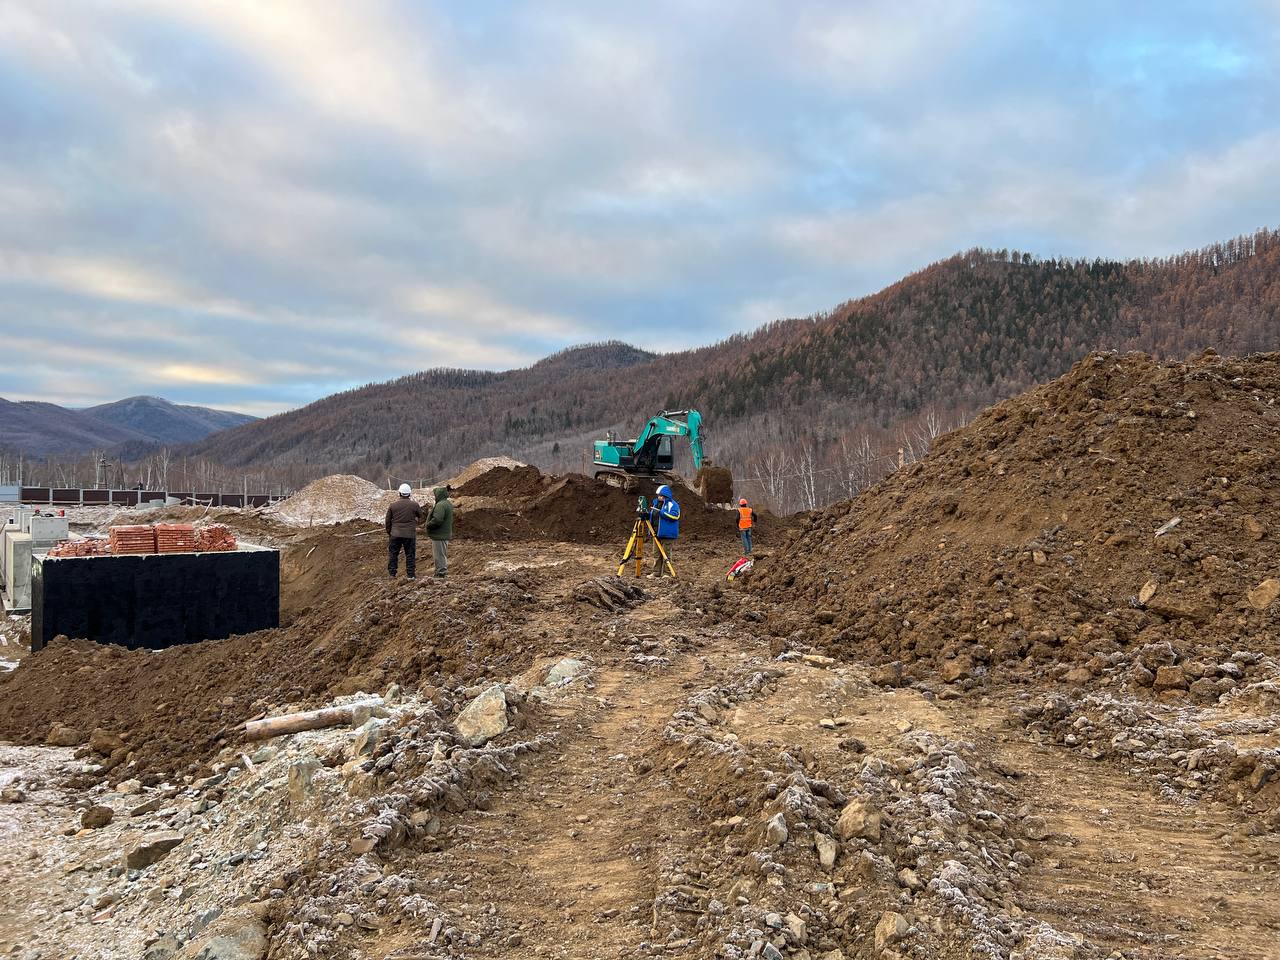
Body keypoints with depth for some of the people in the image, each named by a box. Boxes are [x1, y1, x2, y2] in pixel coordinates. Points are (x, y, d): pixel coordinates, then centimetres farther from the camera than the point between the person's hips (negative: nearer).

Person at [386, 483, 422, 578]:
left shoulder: (393, 506, 0)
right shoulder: (414, 505, -6)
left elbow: (388, 521, 5)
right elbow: (420, 515, 13)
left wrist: (389, 532, 20)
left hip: (395, 534, 1)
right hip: (410, 535, -1)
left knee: (393, 554, 11)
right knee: (410, 555, 6)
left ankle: (392, 574, 12)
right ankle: (411, 575, 6)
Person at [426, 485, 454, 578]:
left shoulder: (441, 505, -20)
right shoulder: (448, 504, 14)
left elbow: (437, 520, -28)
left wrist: (428, 525, -12)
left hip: (439, 535, -11)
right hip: (446, 534, 11)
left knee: (440, 555, -5)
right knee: (443, 555, 18)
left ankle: (441, 573, -1)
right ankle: (444, 571, 26)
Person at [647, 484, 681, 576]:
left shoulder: (672, 504, -8)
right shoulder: (656, 502, 16)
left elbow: (675, 515, -23)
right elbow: (652, 517, 28)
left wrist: (661, 512, -25)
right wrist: (650, 512, 4)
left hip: (666, 534, -8)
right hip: (656, 533, 8)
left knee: (666, 554, -4)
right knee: (656, 554, 11)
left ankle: (665, 573, 1)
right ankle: (656, 572, 17)